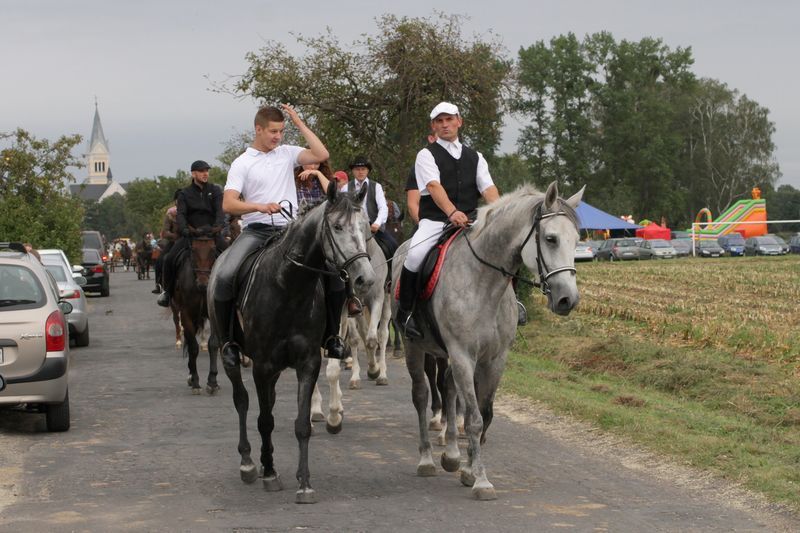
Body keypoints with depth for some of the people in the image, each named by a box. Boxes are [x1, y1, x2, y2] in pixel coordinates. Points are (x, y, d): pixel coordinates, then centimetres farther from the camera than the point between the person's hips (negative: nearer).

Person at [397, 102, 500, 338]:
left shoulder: (474, 157, 21)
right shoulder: (427, 155, 6)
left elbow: (488, 188, 6)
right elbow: (434, 186, -13)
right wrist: (452, 213, -32)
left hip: (470, 220, 4)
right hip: (435, 220, -4)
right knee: (415, 256, -31)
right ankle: (405, 312, -14)